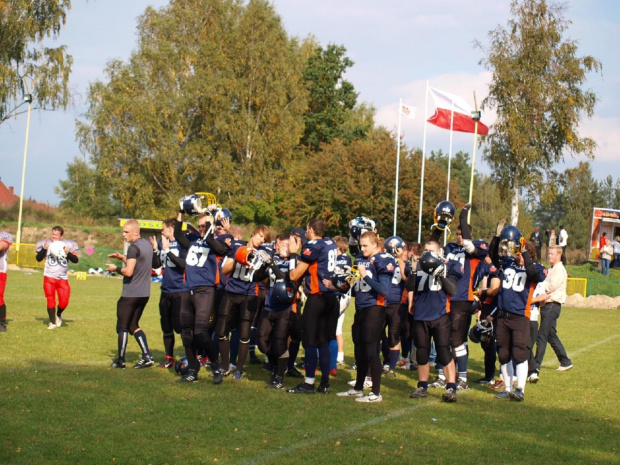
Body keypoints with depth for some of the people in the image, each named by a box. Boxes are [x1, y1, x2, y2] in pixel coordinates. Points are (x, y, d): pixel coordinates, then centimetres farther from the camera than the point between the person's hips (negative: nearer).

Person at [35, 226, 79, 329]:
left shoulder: (68, 245, 1)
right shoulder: (46, 243, 1)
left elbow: (76, 260, 1)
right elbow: (38, 258, 2)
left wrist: (68, 253, -17)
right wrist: (44, 249, -14)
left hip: (63, 278, 1)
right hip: (49, 277, 0)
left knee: (64, 302, -4)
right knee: (50, 300, -2)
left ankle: (58, 314, 28)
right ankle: (52, 322, 12)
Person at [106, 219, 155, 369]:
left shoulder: (134, 247, -16)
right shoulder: (147, 245, 12)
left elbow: (129, 272, -22)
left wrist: (116, 269, -5)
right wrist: (123, 258, 17)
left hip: (130, 294, -8)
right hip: (144, 293, 8)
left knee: (122, 326, 3)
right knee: (133, 325, 16)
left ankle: (120, 360, 5)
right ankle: (147, 356, 6)